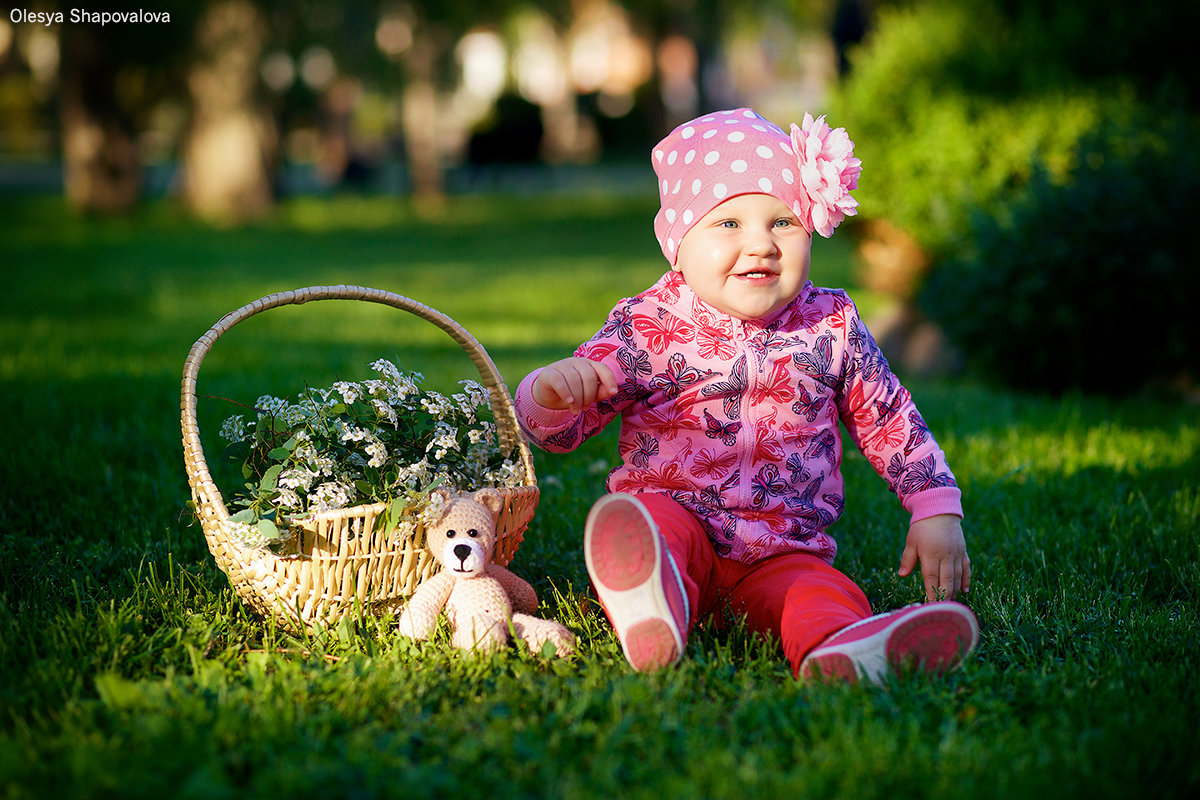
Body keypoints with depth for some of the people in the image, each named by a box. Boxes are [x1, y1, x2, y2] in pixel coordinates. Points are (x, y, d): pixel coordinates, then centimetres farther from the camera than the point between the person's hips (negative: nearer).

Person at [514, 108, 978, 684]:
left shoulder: (832, 327, 8)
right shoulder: (647, 329, 1)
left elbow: (890, 421, 20)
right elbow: (555, 431, -1)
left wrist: (938, 514, 11)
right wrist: (550, 393, -26)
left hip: (783, 552, 1)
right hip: (677, 515, 0)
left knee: (826, 595, -31)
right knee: (641, 519, -33)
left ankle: (837, 656, -65)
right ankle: (654, 618, -64)